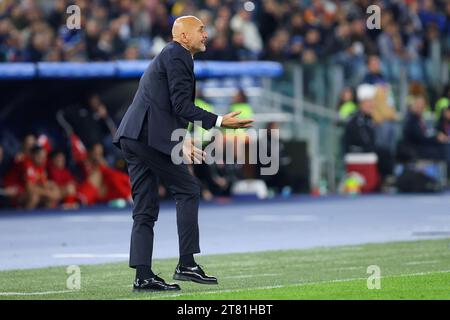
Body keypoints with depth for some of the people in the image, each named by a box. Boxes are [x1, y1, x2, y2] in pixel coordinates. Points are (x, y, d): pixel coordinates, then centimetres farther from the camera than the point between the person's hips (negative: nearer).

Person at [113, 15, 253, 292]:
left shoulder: (169, 56, 26)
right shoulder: (178, 56, -6)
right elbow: (181, 106, -14)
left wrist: (182, 142, 30)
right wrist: (219, 122, -15)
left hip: (133, 135, 10)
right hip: (150, 134, -10)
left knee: (145, 209, 7)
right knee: (188, 189, -2)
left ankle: (143, 276, 4)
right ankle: (187, 264, -3)